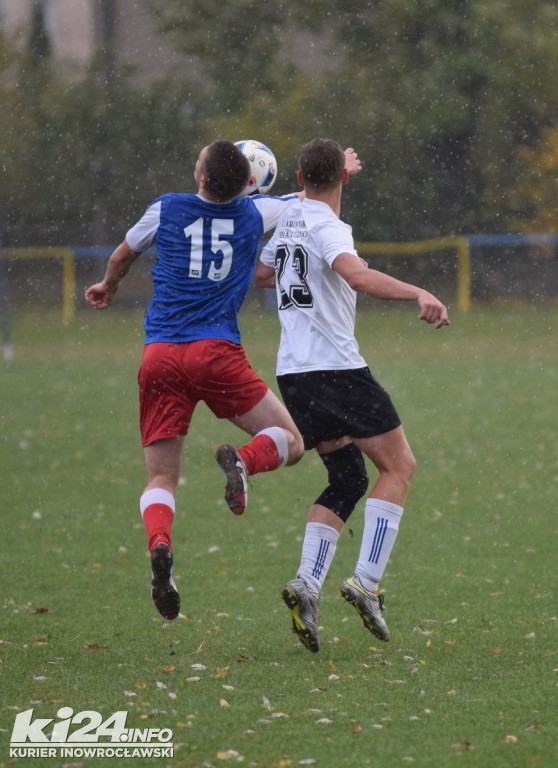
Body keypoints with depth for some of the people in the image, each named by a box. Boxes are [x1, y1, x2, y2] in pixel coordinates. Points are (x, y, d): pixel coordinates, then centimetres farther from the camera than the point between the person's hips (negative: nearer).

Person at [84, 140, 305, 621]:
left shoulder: (166, 210, 9)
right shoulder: (254, 214, 8)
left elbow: (123, 256, 28)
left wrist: (108, 287, 51)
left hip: (160, 356, 2)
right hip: (216, 352, -2)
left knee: (161, 477, 5)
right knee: (289, 442, 8)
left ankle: (160, 544, -27)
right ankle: (244, 460, -26)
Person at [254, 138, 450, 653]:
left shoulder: (290, 220, 14)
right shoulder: (326, 226, -12)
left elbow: (261, 274, 32)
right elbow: (355, 274, -32)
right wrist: (418, 294, -40)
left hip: (294, 373, 8)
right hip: (335, 367, -8)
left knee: (348, 480, 14)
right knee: (398, 466, 2)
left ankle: (307, 584, -4)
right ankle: (367, 581, -11)